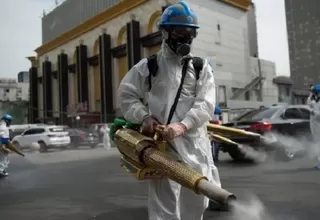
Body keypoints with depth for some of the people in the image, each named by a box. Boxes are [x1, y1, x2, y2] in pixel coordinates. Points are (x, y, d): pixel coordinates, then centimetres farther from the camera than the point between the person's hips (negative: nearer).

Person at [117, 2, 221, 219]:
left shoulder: (202, 68, 10)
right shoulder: (149, 66, 8)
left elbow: (205, 104, -3)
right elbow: (126, 94, 9)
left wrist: (183, 125, -20)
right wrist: (144, 117, -8)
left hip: (194, 141, 2)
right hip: (161, 142, -1)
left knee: (196, 199, 12)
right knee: (164, 201, -1)